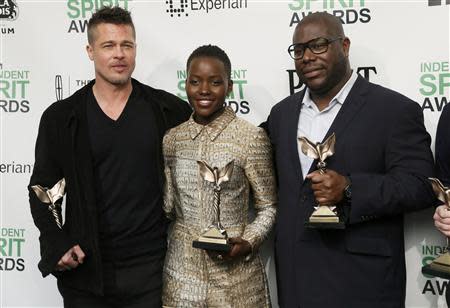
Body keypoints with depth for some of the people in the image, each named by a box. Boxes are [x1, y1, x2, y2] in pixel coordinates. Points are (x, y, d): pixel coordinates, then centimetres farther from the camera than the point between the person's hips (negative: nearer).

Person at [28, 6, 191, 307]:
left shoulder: (169, 110, -1)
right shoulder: (60, 118, 0)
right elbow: (41, 189, 5)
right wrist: (57, 244, -8)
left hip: (152, 267, 0)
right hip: (85, 269, 1)